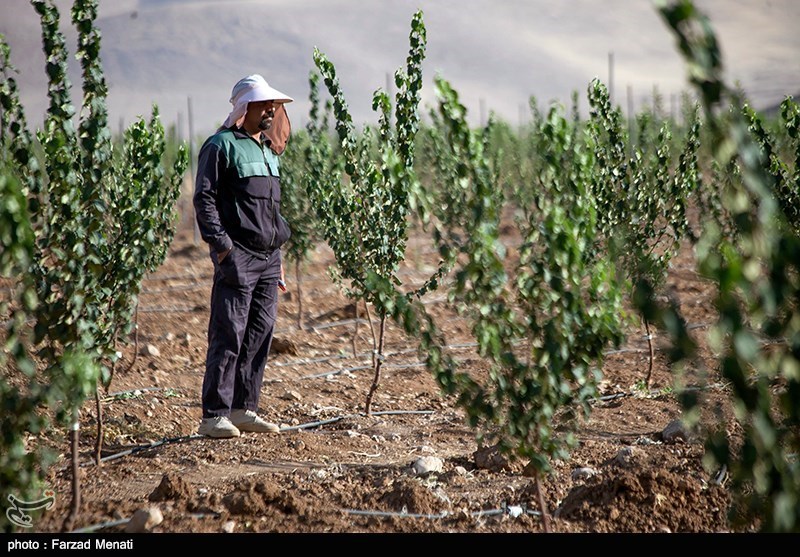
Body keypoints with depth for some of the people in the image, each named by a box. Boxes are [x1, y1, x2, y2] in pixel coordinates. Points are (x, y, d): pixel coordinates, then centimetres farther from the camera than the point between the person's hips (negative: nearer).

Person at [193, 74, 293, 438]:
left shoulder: (268, 150, 20)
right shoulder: (221, 146, -4)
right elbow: (204, 199, -9)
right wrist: (221, 245, -16)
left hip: (268, 257, 8)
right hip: (237, 257, -8)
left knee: (261, 335, 7)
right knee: (228, 337, -9)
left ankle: (244, 409, 14)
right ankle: (214, 415, -6)